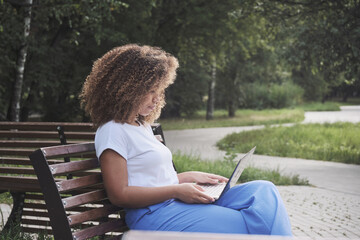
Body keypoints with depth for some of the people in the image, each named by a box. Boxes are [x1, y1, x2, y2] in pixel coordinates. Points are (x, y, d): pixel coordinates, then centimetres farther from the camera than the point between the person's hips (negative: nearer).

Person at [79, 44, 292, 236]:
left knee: (263, 190, -3)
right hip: (153, 215, -9)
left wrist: (192, 177, 13)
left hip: (175, 203, 9)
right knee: (249, 226, -23)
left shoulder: (143, 126, 22)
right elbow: (119, 195, -14)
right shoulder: (112, 131, -7)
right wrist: (177, 191, -16)